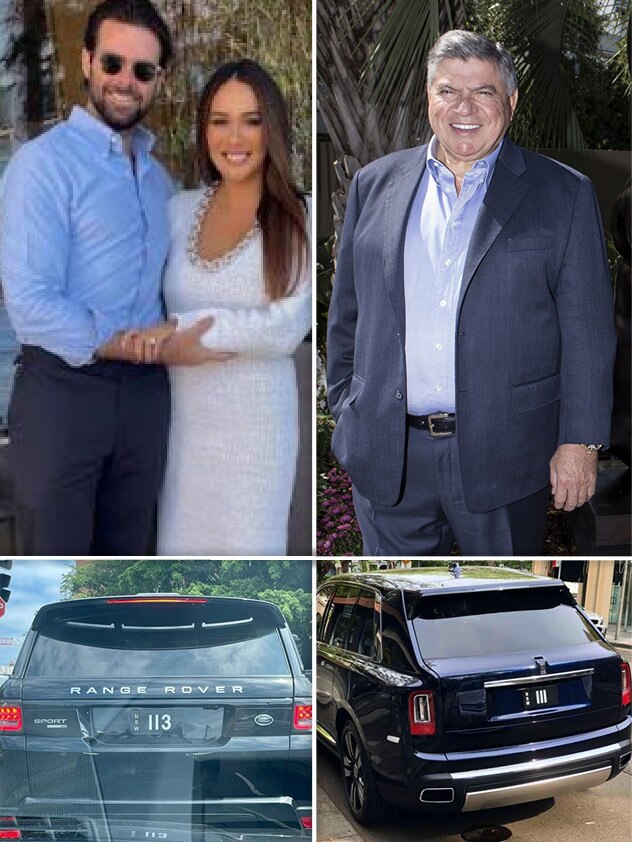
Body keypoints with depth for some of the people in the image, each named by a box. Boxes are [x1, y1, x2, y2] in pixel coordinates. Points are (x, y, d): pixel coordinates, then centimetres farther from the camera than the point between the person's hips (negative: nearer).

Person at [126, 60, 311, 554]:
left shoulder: (297, 218, -7)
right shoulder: (179, 209, 5)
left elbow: (286, 329, -14)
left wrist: (185, 326, -16)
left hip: (255, 419, -3)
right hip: (183, 415, 4)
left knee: (245, 542, 9)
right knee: (181, 542, 13)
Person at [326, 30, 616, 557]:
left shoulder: (564, 194, 0)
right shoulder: (375, 185, 8)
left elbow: (589, 331, -2)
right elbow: (347, 311, 12)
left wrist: (580, 442, -6)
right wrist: (345, 412, 9)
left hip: (504, 454, -2)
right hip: (385, 455, 2)